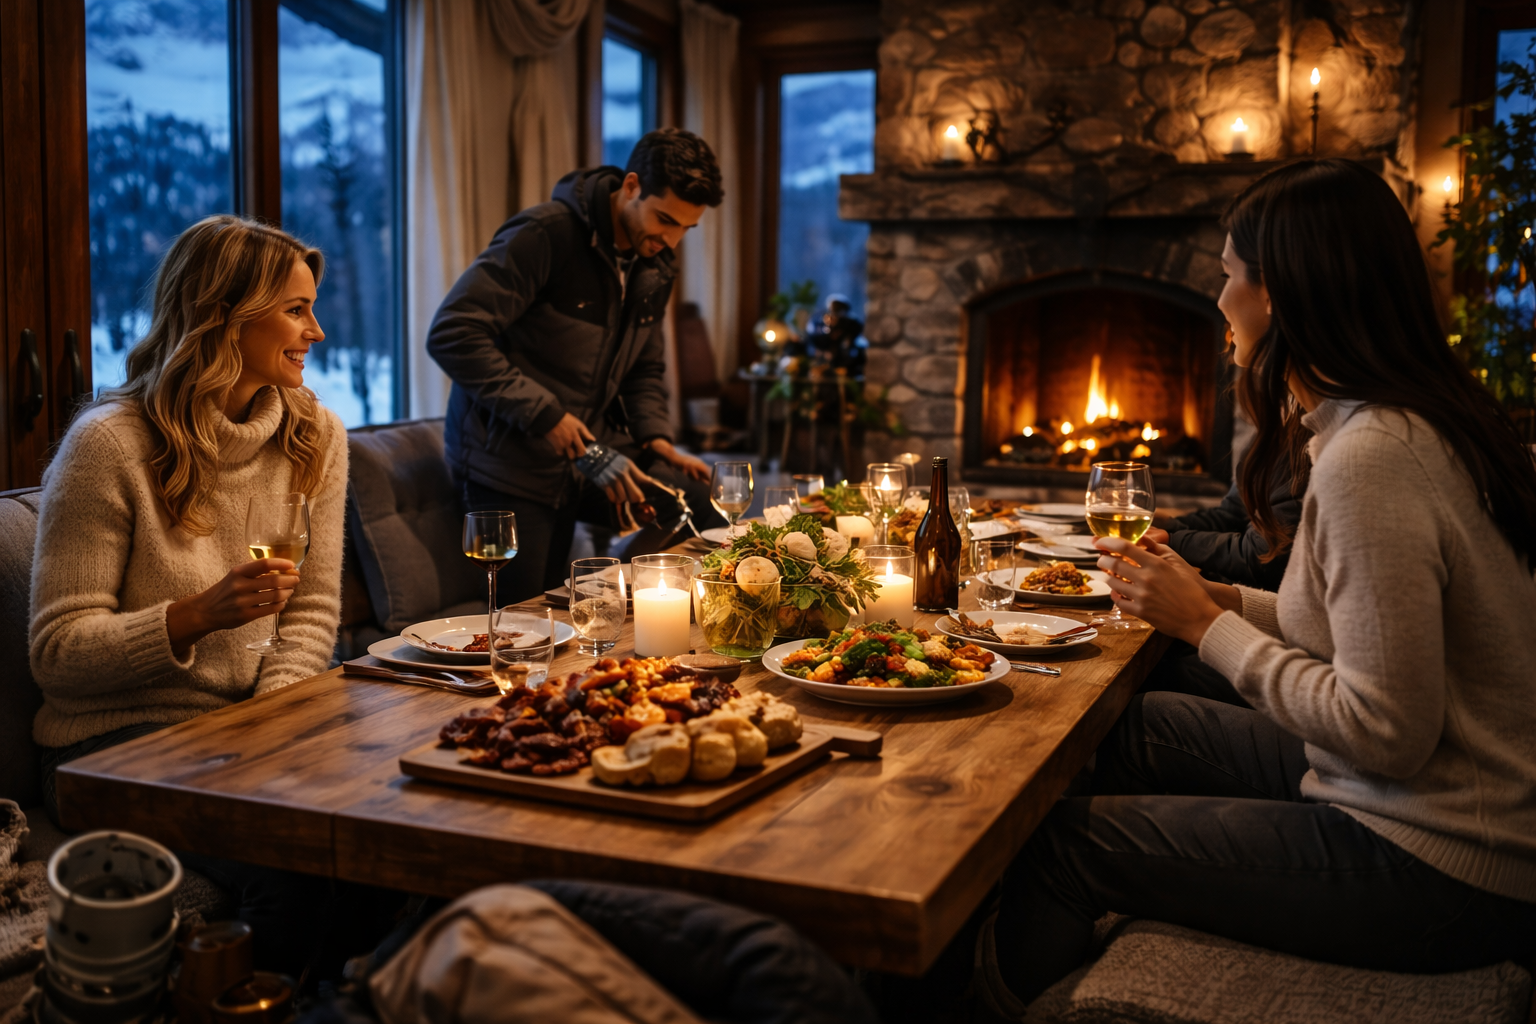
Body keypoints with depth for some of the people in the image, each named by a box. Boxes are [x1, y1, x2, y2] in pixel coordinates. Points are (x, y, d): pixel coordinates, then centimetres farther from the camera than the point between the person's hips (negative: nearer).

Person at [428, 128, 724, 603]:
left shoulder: (656, 267, 6)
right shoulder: (546, 234, -19)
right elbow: (451, 335, -25)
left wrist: (655, 436, -1)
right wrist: (542, 414, -26)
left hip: (592, 446, 7)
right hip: (514, 461, -7)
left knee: (702, 503, -8)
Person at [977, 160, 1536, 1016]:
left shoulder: (1373, 461, -26)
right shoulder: (1424, 418, 6)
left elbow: (1387, 731, -26)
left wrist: (1206, 625, -15)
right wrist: (1224, 601, 2)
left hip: (1442, 871, -10)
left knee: (1064, 841, -5)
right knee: (1138, 728, 15)